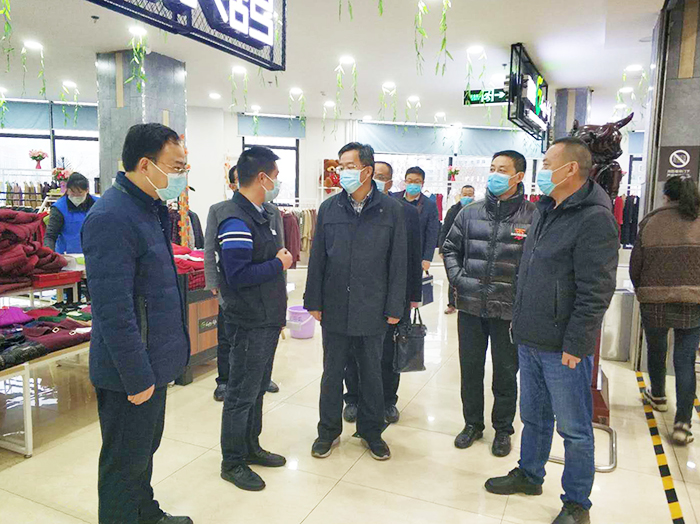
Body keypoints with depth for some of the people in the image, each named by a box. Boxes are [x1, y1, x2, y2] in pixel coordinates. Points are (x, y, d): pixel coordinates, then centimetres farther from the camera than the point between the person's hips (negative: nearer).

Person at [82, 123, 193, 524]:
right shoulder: (112, 218, -24)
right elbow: (113, 310, -25)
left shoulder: (149, 209, 8)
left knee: (146, 449, 26)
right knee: (126, 462, 11)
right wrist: (137, 377, -21)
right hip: (131, 372, -10)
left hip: (153, 363, 10)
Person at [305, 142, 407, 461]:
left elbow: (398, 262, -2)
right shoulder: (329, 208, 2)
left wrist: (394, 307, -4)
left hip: (372, 310, -1)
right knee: (332, 373, 13)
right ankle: (329, 431, 31)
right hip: (334, 308, 1)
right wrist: (313, 301, 1)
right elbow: (317, 258, 4)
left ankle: (371, 431, 33)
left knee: (372, 373, 14)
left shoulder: (391, 210, -3)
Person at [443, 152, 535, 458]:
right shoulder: (471, 213, 5)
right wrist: (457, 278, 3)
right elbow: (450, 247, 15)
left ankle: (503, 429, 31)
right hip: (470, 307, 3)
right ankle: (472, 424, 33)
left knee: (506, 373, 12)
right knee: (470, 368, 14)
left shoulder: (533, 216, -6)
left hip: (509, 310, -3)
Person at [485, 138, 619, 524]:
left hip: (564, 347, -8)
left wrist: (574, 343, -19)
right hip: (530, 340, 8)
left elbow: (595, 292, -20)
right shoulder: (546, 211, 12)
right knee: (534, 417, 22)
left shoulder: (594, 218, -16)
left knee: (575, 429, 8)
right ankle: (529, 475, 41)